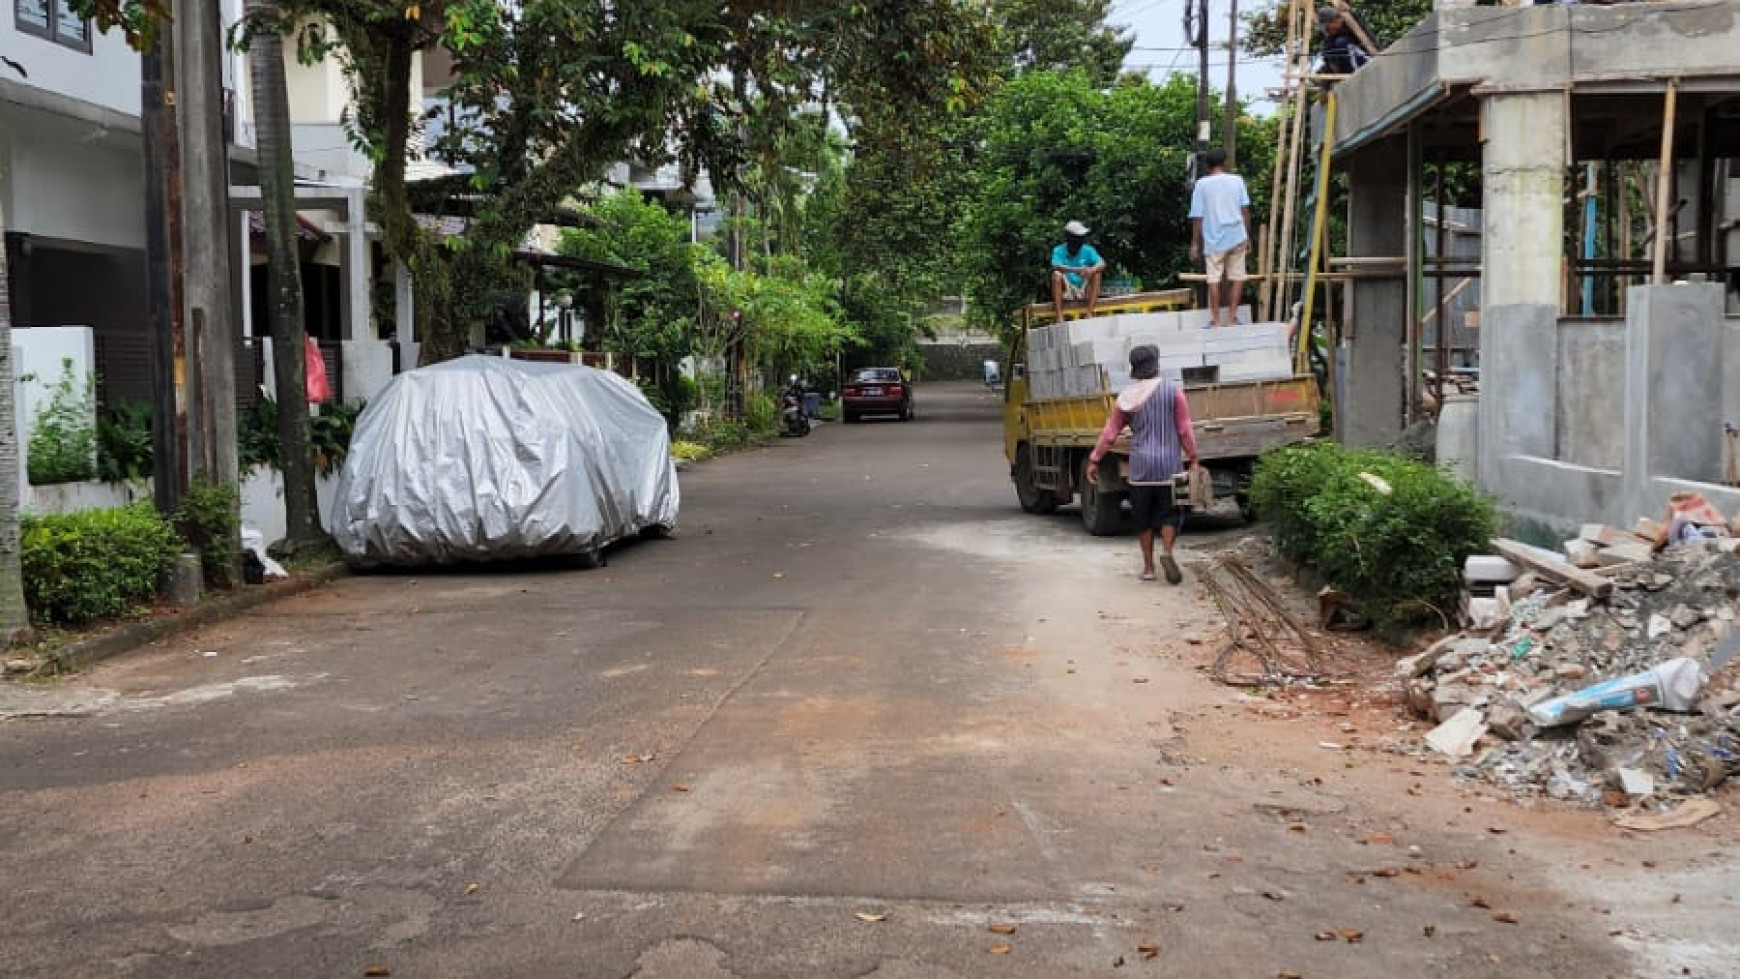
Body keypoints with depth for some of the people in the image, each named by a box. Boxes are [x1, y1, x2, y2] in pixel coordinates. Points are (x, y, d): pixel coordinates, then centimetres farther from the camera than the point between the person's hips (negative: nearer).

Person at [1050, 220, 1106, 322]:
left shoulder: (1087, 250, 1)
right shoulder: (1059, 251, -5)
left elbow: (1102, 264, -12)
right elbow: (1056, 266, -24)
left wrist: (1092, 270, -36)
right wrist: (1076, 270, -39)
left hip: (1084, 291, 2)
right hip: (1066, 291, -2)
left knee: (1096, 274, -20)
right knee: (1056, 274, -28)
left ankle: (1090, 313, -23)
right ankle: (1059, 316, -31)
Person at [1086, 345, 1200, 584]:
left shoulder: (1126, 397, 2)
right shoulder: (1172, 390, -5)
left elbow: (1109, 433, 4)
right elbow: (1184, 430, -5)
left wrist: (1094, 460, 11)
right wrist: (1192, 457, 4)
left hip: (1140, 465, 2)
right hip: (1169, 464, -2)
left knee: (1144, 517, 12)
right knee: (1169, 514, 7)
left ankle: (1148, 566, 14)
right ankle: (1166, 552, -16)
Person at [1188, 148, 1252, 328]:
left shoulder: (1201, 184, -1)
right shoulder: (1237, 180, 3)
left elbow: (1197, 217, -2)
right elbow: (1245, 210, 2)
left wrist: (1195, 243, 4)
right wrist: (1248, 236, 9)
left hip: (1214, 239, -1)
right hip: (1236, 237, 1)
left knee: (1214, 279, 5)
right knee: (1237, 278, 9)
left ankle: (1216, 320, 7)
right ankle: (1231, 318, 7)